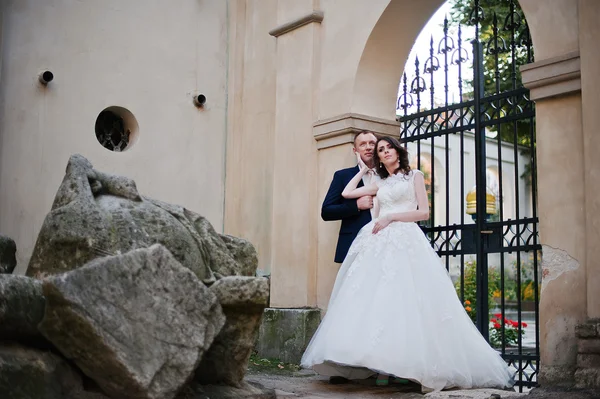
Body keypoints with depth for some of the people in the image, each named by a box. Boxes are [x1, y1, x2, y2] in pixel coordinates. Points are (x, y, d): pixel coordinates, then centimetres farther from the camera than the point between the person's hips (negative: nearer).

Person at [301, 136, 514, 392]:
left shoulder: (414, 176, 12)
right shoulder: (380, 185, 24)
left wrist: (391, 217, -7)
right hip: (378, 244, 4)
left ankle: (408, 364, -15)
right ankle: (383, 366, -11)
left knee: (402, 298, -16)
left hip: (405, 241, -4)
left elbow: (424, 212, 2)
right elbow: (346, 194, 19)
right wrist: (362, 170, 29)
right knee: (377, 298, -9)